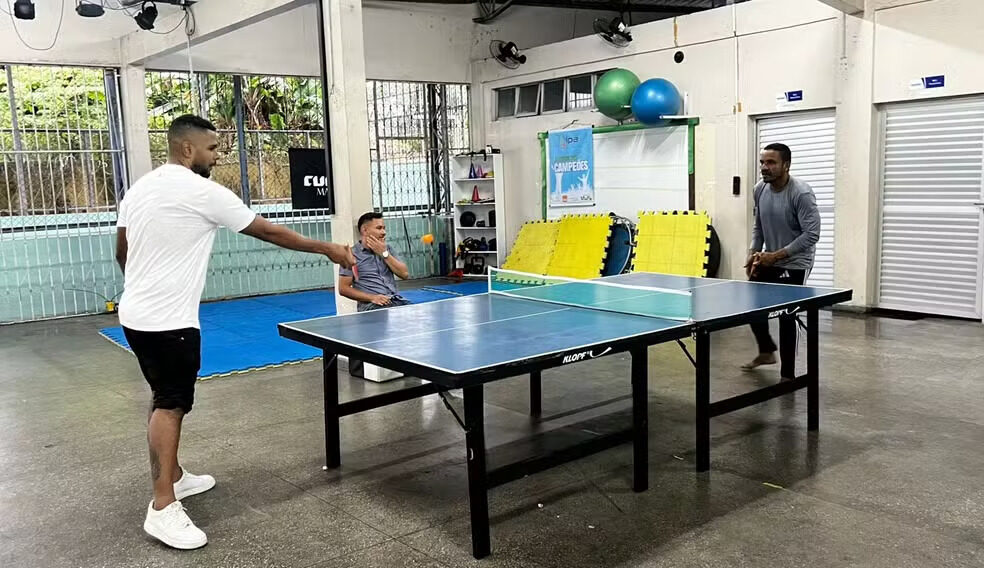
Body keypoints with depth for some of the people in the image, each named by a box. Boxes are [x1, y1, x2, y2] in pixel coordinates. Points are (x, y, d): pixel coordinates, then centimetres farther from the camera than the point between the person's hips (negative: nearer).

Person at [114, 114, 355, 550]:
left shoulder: (138, 188, 9)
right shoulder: (203, 192, -15)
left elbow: (122, 252, 17)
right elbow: (269, 232, -10)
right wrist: (327, 249, -1)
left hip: (136, 313, 9)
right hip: (169, 320, -9)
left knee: (165, 399, 19)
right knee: (171, 405, -5)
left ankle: (172, 477, 32)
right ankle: (163, 508, -3)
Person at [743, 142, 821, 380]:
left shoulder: (801, 193, -22)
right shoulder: (760, 189, -2)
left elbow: (811, 235, -25)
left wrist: (776, 255, -27)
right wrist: (754, 253, -1)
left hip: (794, 264, -7)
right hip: (769, 260, 7)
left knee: (786, 317, -9)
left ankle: (788, 375, 5)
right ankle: (766, 350, 35)